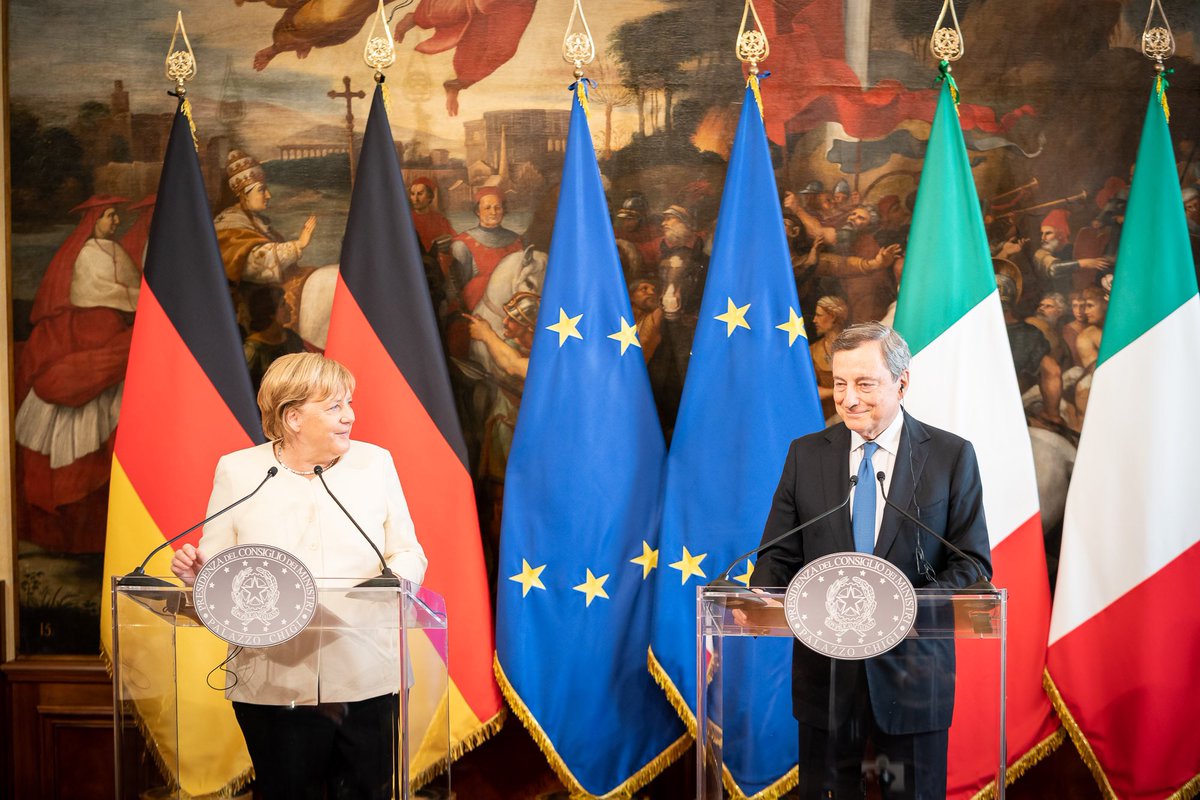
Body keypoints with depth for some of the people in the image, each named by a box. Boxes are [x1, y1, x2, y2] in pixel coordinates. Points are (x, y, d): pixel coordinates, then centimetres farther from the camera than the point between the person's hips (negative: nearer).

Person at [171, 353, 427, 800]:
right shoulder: (237, 470, 3)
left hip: (364, 682, 1)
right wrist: (195, 570, -16)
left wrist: (394, 580, -15)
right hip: (273, 689, -1)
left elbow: (409, 555, 6)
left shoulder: (375, 463, 5)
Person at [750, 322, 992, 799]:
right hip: (824, 668, 2)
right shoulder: (806, 455, 5)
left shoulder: (951, 456, -1)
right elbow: (780, 555, 7)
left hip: (911, 674, -2)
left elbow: (973, 563, -2)